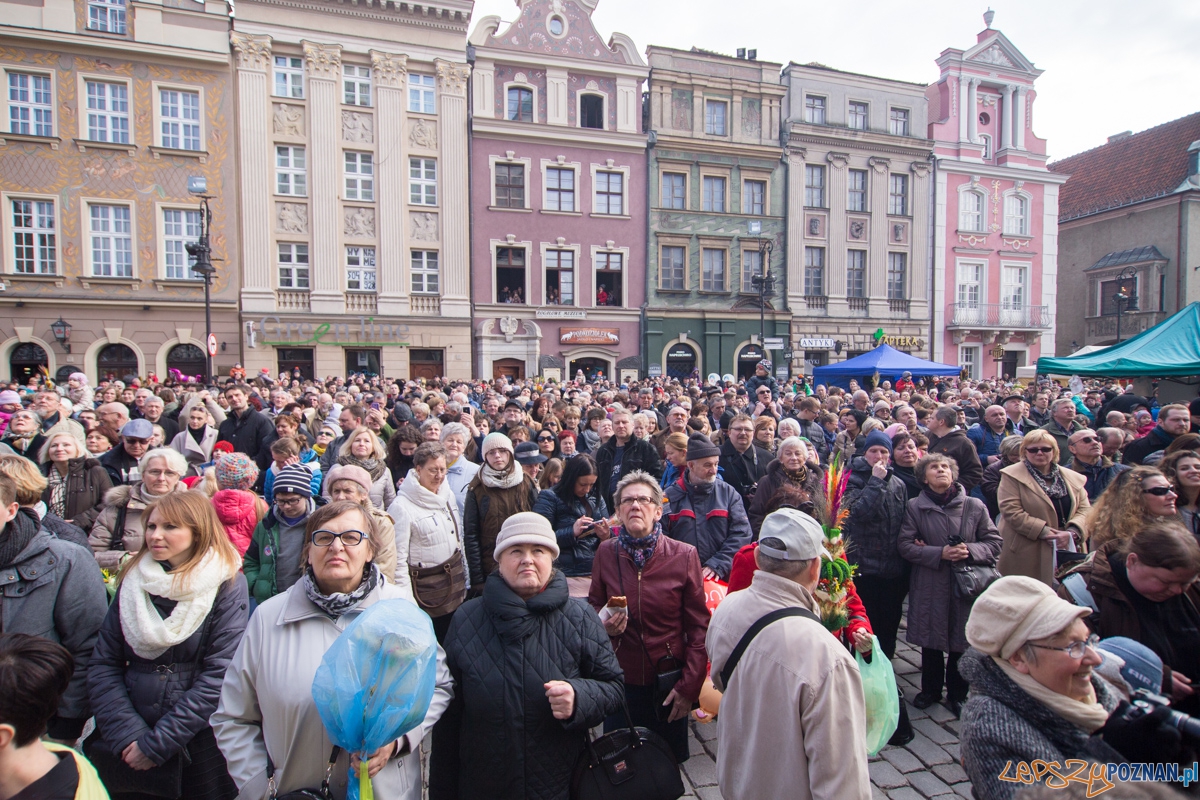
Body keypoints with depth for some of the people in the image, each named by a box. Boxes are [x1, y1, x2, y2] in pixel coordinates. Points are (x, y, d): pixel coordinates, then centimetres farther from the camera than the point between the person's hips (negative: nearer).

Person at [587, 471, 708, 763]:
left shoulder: (684, 555, -11)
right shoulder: (606, 552, -5)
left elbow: (699, 627, -7)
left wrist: (690, 685, -10)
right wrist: (602, 623, -11)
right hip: (620, 679, 2)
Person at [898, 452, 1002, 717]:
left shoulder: (975, 506, 0)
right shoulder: (915, 507, -1)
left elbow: (994, 543, 3)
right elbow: (905, 545, -5)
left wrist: (970, 550, -16)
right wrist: (940, 554, -17)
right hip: (929, 585, 0)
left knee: (962, 643, 9)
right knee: (930, 641, 11)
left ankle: (957, 694, 30)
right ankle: (930, 689, 32)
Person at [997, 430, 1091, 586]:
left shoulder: (1072, 478, 14)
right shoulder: (1012, 476, -3)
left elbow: (1085, 509, 7)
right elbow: (1011, 511, -11)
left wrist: (1072, 532, -11)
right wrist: (1044, 531, -17)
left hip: (1068, 551, 4)